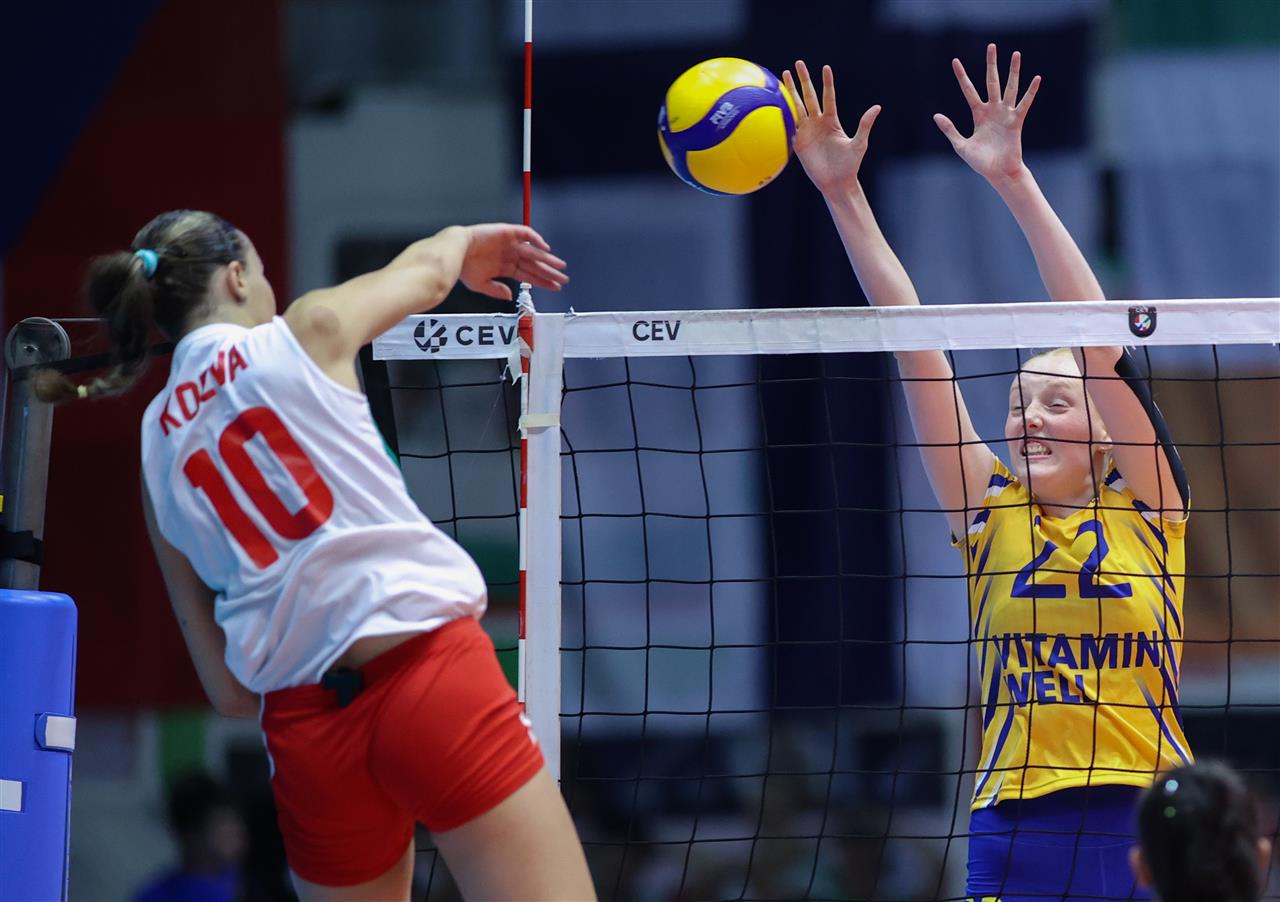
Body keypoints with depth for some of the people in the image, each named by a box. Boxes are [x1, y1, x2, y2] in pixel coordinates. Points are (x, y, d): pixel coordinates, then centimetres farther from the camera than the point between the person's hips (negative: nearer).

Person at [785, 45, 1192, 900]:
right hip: (1018, 830, 2)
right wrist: (843, 195, 6)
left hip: (1148, 827, -2)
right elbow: (916, 342, 7)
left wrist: (1016, 182, -9)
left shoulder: (1143, 509, 5)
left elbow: (1095, 340, -3)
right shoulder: (990, 514, 10)